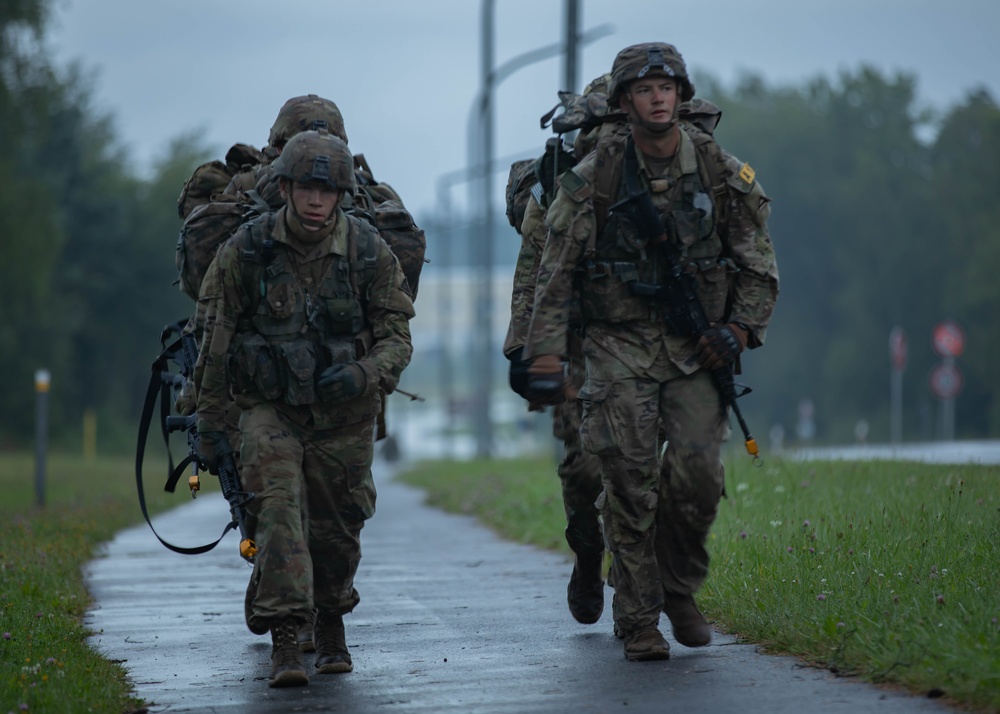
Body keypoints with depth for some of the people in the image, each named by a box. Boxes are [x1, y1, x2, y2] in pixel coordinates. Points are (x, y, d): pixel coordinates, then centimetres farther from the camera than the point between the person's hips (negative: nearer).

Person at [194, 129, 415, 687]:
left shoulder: (369, 252, -9)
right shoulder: (247, 250, -10)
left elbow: (398, 338, -4)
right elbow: (217, 338, -1)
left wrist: (364, 375, -25)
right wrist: (211, 422, 0)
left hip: (344, 414, 1)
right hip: (270, 408, -1)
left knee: (337, 529, 11)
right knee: (279, 505, -21)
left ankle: (332, 625, 38)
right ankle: (286, 641, -23)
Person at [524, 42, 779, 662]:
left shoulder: (722, 174, 0)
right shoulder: (593, 179, -5)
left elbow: (760, 266, 9)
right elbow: (555, 273, -3)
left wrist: (740, 329, -6)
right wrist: (545, 358, -10)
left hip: (695, 348, 1)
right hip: (620, 348, -1)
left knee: (699, 475, -9)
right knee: (631, 486, -8)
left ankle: (680, 589, 18)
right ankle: (638, 621, 3)